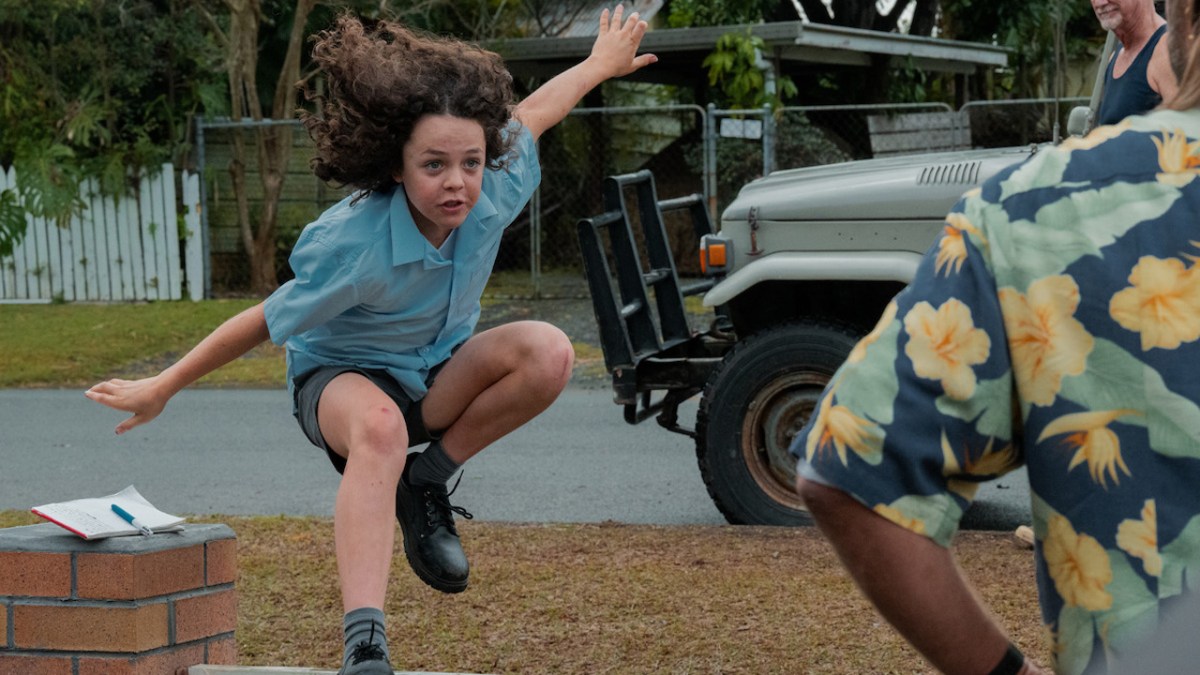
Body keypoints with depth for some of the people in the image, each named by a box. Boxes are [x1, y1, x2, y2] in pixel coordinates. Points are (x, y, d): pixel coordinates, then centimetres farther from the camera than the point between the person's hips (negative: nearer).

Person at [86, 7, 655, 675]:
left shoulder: (494, 193, -20)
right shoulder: (354, 245, -33)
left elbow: (527, 117, 3)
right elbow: (267, 321, -21)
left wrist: (599, 65, 21)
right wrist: (162, 389, -13)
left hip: (438, 375, 5)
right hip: (344, 377, -5)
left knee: (548, 352, -25)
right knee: (379, 426, -43)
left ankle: (428, 482, -7)